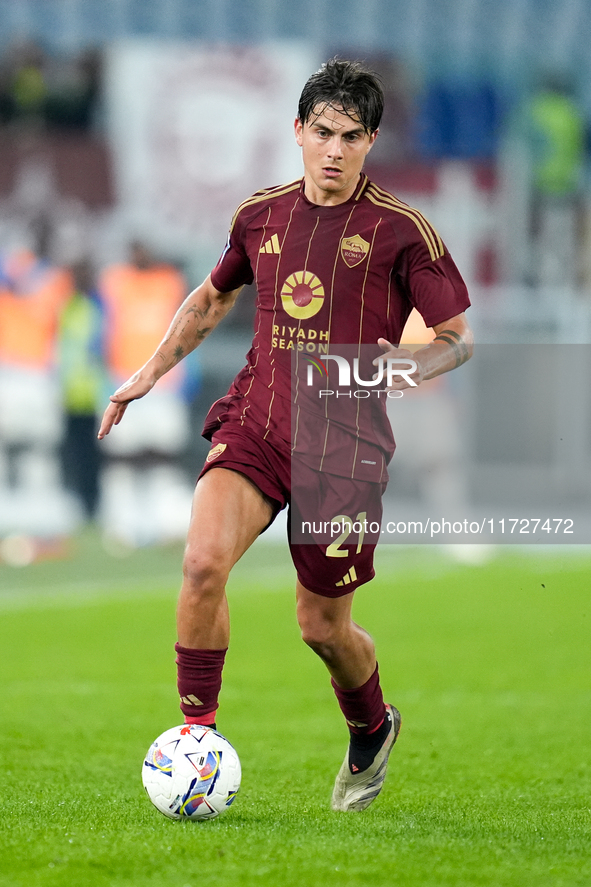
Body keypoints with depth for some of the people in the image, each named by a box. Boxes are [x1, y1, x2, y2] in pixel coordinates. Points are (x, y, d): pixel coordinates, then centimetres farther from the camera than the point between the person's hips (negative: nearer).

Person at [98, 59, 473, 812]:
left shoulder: (401, 232, -5)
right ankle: (196, 736, -11)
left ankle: (372, 730, 39)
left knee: (322, 628, 6)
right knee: (202, 563, -25)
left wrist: (413, 369, -20)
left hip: (345, 447, -2)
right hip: (254, 428, 2)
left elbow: (459, 339, 1)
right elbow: (213, 297, 27)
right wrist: (150, 373, 21)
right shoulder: (261, 215, 7)